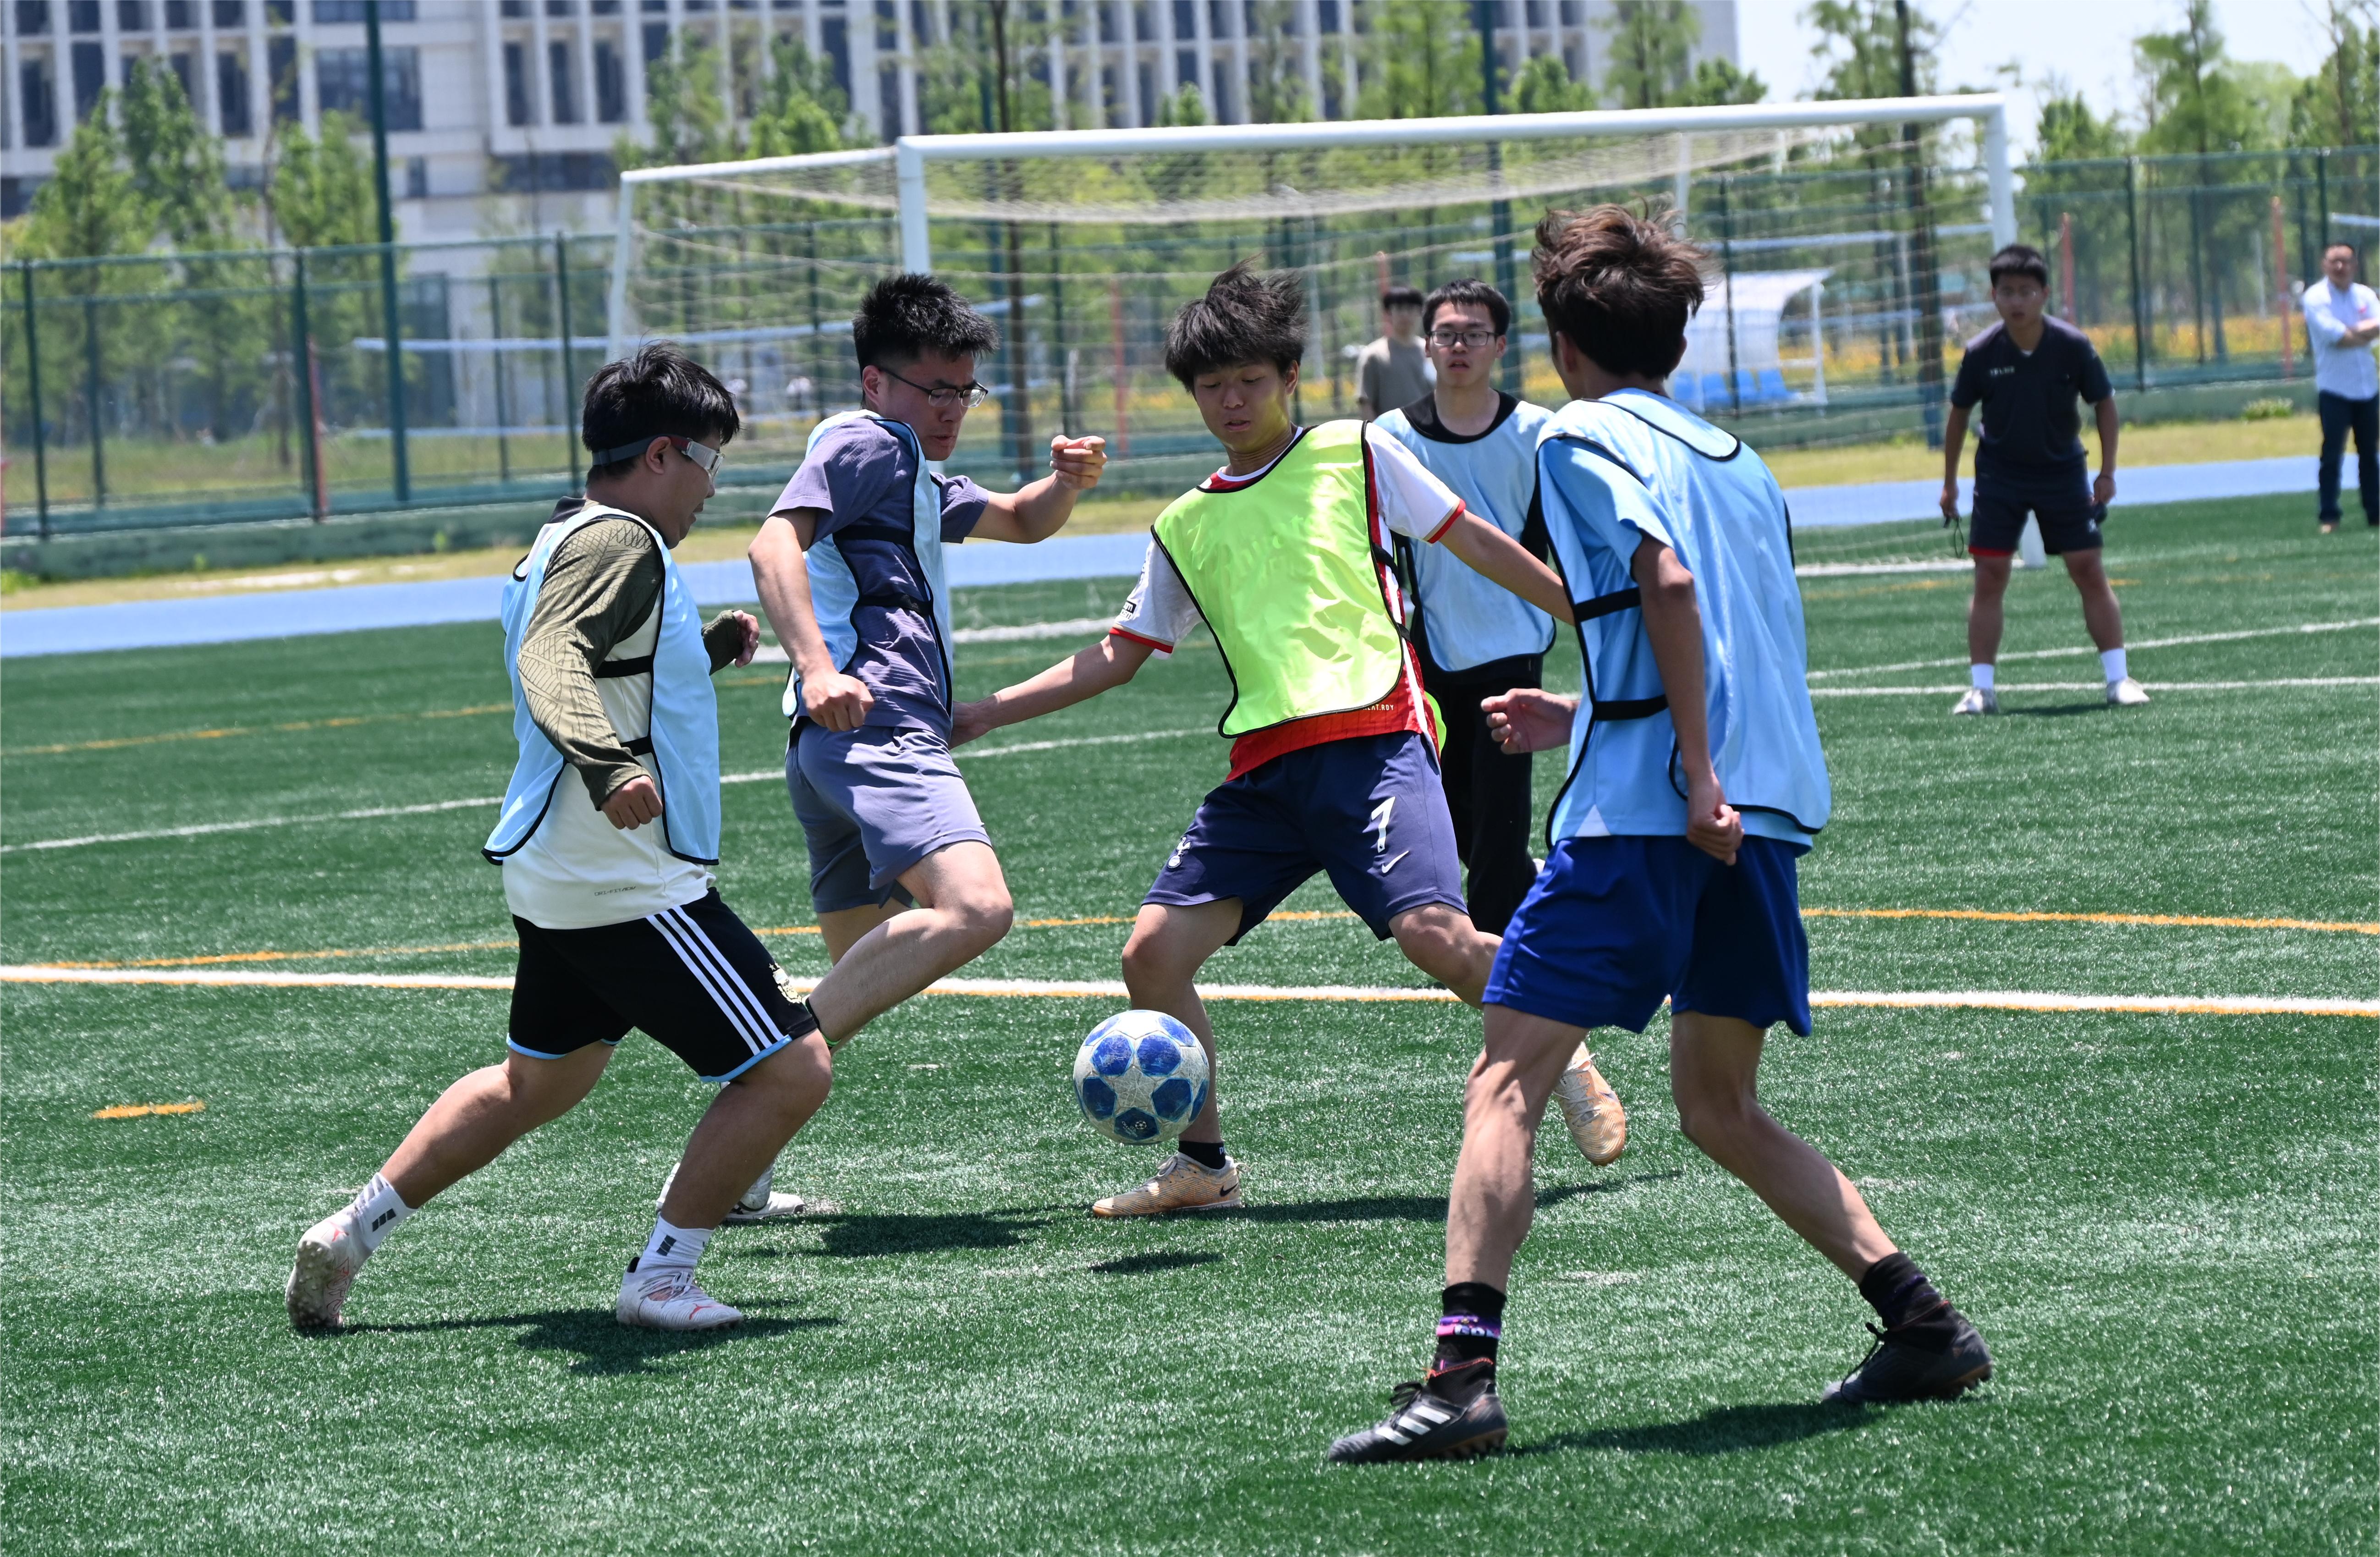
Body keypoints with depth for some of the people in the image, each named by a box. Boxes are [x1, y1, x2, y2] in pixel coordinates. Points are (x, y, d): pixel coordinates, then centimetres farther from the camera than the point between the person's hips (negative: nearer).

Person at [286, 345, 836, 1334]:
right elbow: (552, 660, -34)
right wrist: (609, 763, -49)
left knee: (535, 1085, 28)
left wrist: (702, 652, 24)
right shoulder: (620, 543, -16)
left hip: (558, 875, 11)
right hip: (630, 885, -11)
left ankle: (348, 1234, 29)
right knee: (792, 1070, -6)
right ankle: (661, 1281, -2)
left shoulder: (570, 538, 15)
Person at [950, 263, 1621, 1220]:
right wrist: (983, 714, 23)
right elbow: (1117, 656, 27)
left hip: (1374, 735, -5)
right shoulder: (1185, 527, 20)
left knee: (1432, 933, -24)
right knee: (1154, 953, -6)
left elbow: (1477, 544, 12)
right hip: (1263, 769, 5)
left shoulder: (1354, 455, 9)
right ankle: (1202, 1165, 8)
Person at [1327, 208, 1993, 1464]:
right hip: (1766, 812, 7)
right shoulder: (1736, 460, 22)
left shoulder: (1583, 436, 0)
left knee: (1506, 1082, -5)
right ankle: (1924, 1324, 11)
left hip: (1644, 810, -7)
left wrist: (1696, 776, -18)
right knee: (1718, 1109, 18)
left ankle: (1461, 1375, -15)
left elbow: (1668, 582, -16)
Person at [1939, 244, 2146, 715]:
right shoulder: (1982, 353, -14)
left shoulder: (2072, 346, -15)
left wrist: (2107, 473, -5)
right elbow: (1960, 412, 2)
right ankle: (1981, 688, -2)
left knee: (2089, 570, -3)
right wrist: (1949, 482, 6)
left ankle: (2118, 677, 4)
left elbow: (2104, 403, -2)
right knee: (1989, 576, -5)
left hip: (2063, 472, 0)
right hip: (1999, 475, 0)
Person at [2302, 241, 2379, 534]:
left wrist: (2354, 332, -22)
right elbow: (2333, 336, -17)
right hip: (2334, 389, -5)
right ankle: (2329, 518, -6)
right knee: (2332, 454, -8)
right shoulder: (2316, 297, -5)